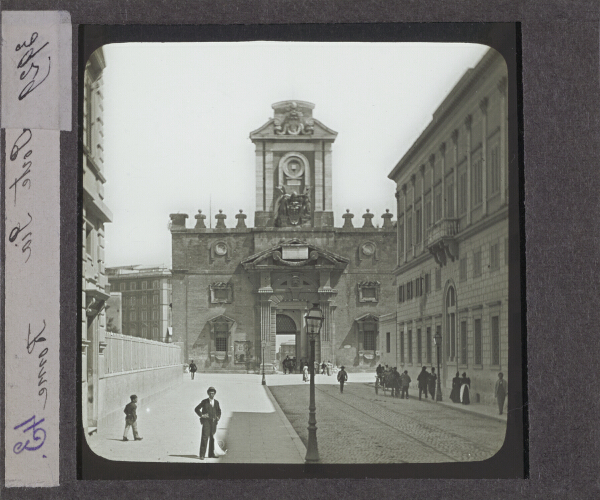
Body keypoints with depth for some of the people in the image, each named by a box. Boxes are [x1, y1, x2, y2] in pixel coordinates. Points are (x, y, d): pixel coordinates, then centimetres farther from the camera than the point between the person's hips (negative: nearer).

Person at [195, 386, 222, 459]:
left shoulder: (216, 402, 11)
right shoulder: (204, 402, 0)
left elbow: (219, 411, 26)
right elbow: (196, 409, 3)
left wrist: (218, 417, 8)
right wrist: (201, 415, -8)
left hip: (213, 422, 4)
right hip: (206, 421, -4)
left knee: (212, 438, 8)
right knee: (205, 437, -12)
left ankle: (211, 454, 17)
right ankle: (202, 455, -14)